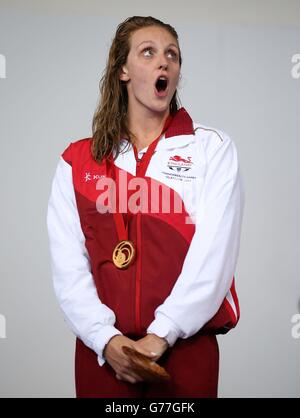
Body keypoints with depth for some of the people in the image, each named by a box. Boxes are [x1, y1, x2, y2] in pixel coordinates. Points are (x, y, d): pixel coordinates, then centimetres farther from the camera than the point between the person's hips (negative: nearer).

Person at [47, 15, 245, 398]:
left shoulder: (212, 148, 2)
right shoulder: (76, 161, 7)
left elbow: (214, 256, -8)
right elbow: (68, 265, -1)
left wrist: (161, 335, -16)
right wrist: (106, 338, -14)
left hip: (185, 348, -1)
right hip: (102, 352, 1)